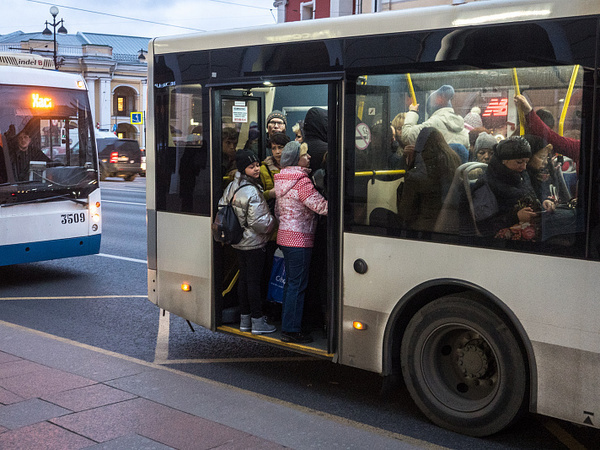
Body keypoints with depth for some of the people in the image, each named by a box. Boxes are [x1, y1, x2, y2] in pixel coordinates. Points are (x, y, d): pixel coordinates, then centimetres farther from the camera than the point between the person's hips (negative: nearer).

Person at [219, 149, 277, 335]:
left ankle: (245, 319, 23)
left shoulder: (231, 187, 6)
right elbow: (258, 222, -23)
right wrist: (272, 222, -5)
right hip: (254, 243, -9)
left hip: (238, 241, 9)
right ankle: (257, 321, 5)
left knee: (243, 279, 14)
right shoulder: (252, 192, -22)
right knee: (254, 280, -2)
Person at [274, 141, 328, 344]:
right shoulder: (302, 181, -17)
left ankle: (287, 325, 23)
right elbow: (322, 207, -21)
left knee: (290, 281, 16)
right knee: (297, 284, -4)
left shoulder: (282, 180, 12)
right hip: (300, 238, -10)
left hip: (285, 236, 10)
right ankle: (291, 330, 0)